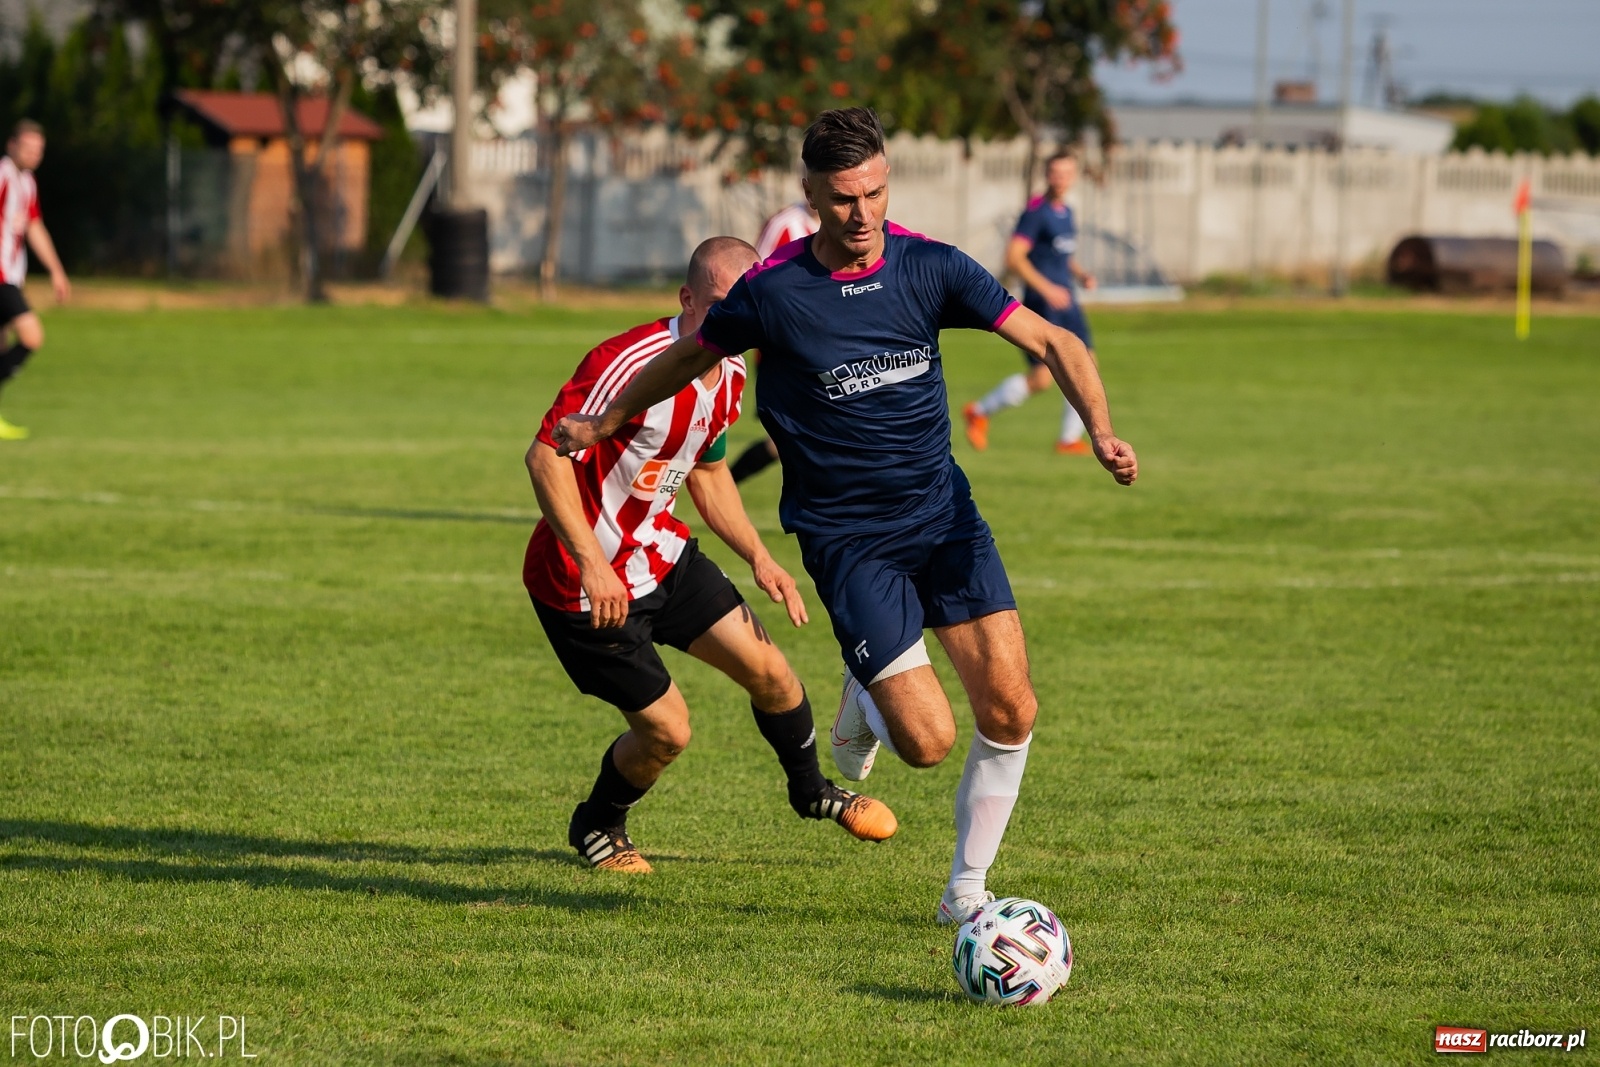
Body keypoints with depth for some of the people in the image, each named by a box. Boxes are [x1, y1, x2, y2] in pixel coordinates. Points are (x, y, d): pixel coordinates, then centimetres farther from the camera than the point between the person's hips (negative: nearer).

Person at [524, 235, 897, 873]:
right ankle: (597, 827, 27)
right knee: (666, 730, -3)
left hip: (663, 552, 8)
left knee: (767, 670, 6)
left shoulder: (729, 378, 1)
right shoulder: (633, 364, -28)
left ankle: (811, 791, 34)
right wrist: (592, 563, -34)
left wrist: (758, 557, 9)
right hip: (587, 580, -8)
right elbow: (546, 454, -29)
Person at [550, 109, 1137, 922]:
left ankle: (967, 886, 12)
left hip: (945, 517, 3)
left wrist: (1100, 428, -24)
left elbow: (1051, 341, -7)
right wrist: (603, 422, 21)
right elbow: (687, 358, 8)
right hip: (848, 540, -3)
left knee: (1010, 709, -7)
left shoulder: (930, 268, -6)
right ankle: (867, 700, 24)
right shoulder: (771, 293, -11)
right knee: (928, 740, -13)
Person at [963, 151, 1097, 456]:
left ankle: (1070, 439, 9)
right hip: (1041, 304, -8)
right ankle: (980, 412, 10)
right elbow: (1013, 257, -19)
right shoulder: (1036, 211, -12)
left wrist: (1081, 275, 10)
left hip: (1066, 302, 8)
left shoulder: (1067, 214, 14)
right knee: (1041, 378, -9)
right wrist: (1047, 289, -23)